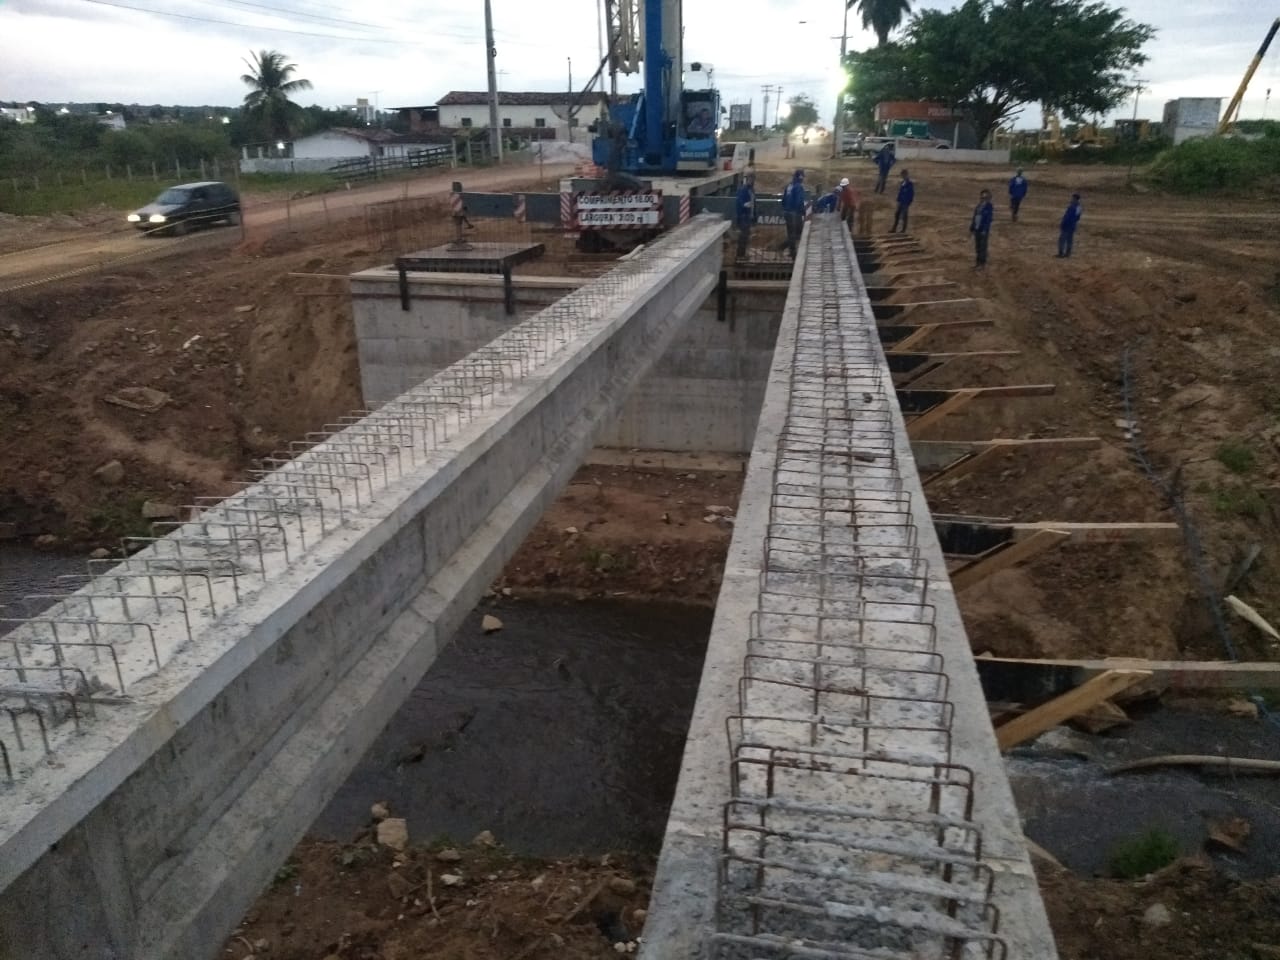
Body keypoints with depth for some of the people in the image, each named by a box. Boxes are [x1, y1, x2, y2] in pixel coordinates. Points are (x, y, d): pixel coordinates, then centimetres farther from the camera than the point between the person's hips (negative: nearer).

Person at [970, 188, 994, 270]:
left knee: (983, 247, 0)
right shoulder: (978, 206, 7)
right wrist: (972, 228, 13)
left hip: (983, 231, -7)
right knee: (977, 247, 14)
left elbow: (988, 220, -16)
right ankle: (978, 263, 25)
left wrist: (985, 230, -20)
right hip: (977, 230, 7)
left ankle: (983, 264, 8)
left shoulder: (989, 207, -14)